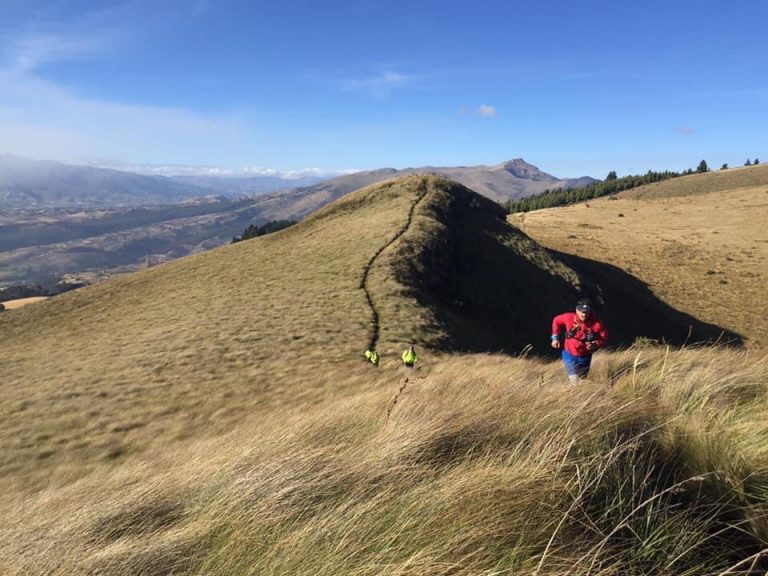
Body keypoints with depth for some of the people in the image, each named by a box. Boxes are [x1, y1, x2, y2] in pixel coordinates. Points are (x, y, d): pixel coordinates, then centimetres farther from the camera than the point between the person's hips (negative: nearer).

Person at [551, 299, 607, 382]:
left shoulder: (596, 323, -20)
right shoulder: (569, 318, -20)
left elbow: (604, 338, -7)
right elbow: (556, 320, -1)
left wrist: (595, 344, -26)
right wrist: (555, 337, -1)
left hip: (585, 357, 2)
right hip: (570, 355, -2)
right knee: (575, 380, -10)